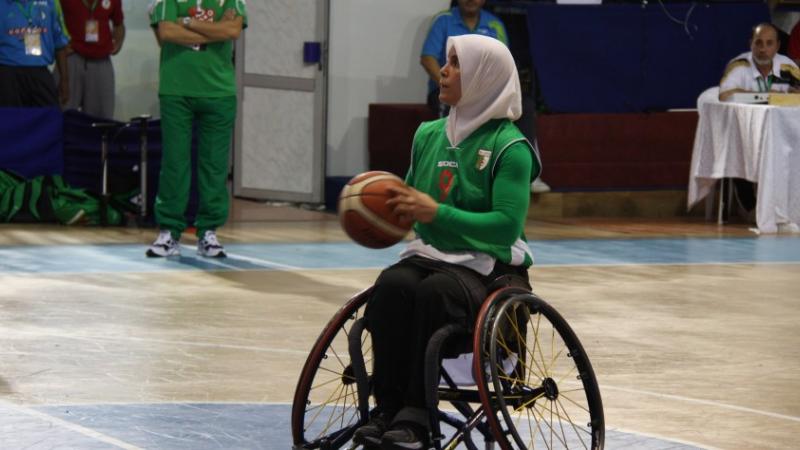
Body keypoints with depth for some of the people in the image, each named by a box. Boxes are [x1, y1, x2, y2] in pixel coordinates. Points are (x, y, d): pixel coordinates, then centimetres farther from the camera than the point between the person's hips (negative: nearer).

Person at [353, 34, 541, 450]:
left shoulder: (509, 147, -7)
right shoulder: (429, 135, 12)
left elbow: (507, 226, -16)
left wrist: (436, 212, -21)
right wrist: (395, 207, -1)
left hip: (489, 267, -5)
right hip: (430, 255, 5)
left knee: (435, 292, -37)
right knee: (392, 285, -29)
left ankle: (416, 416, -33)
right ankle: (386, 410, -31)